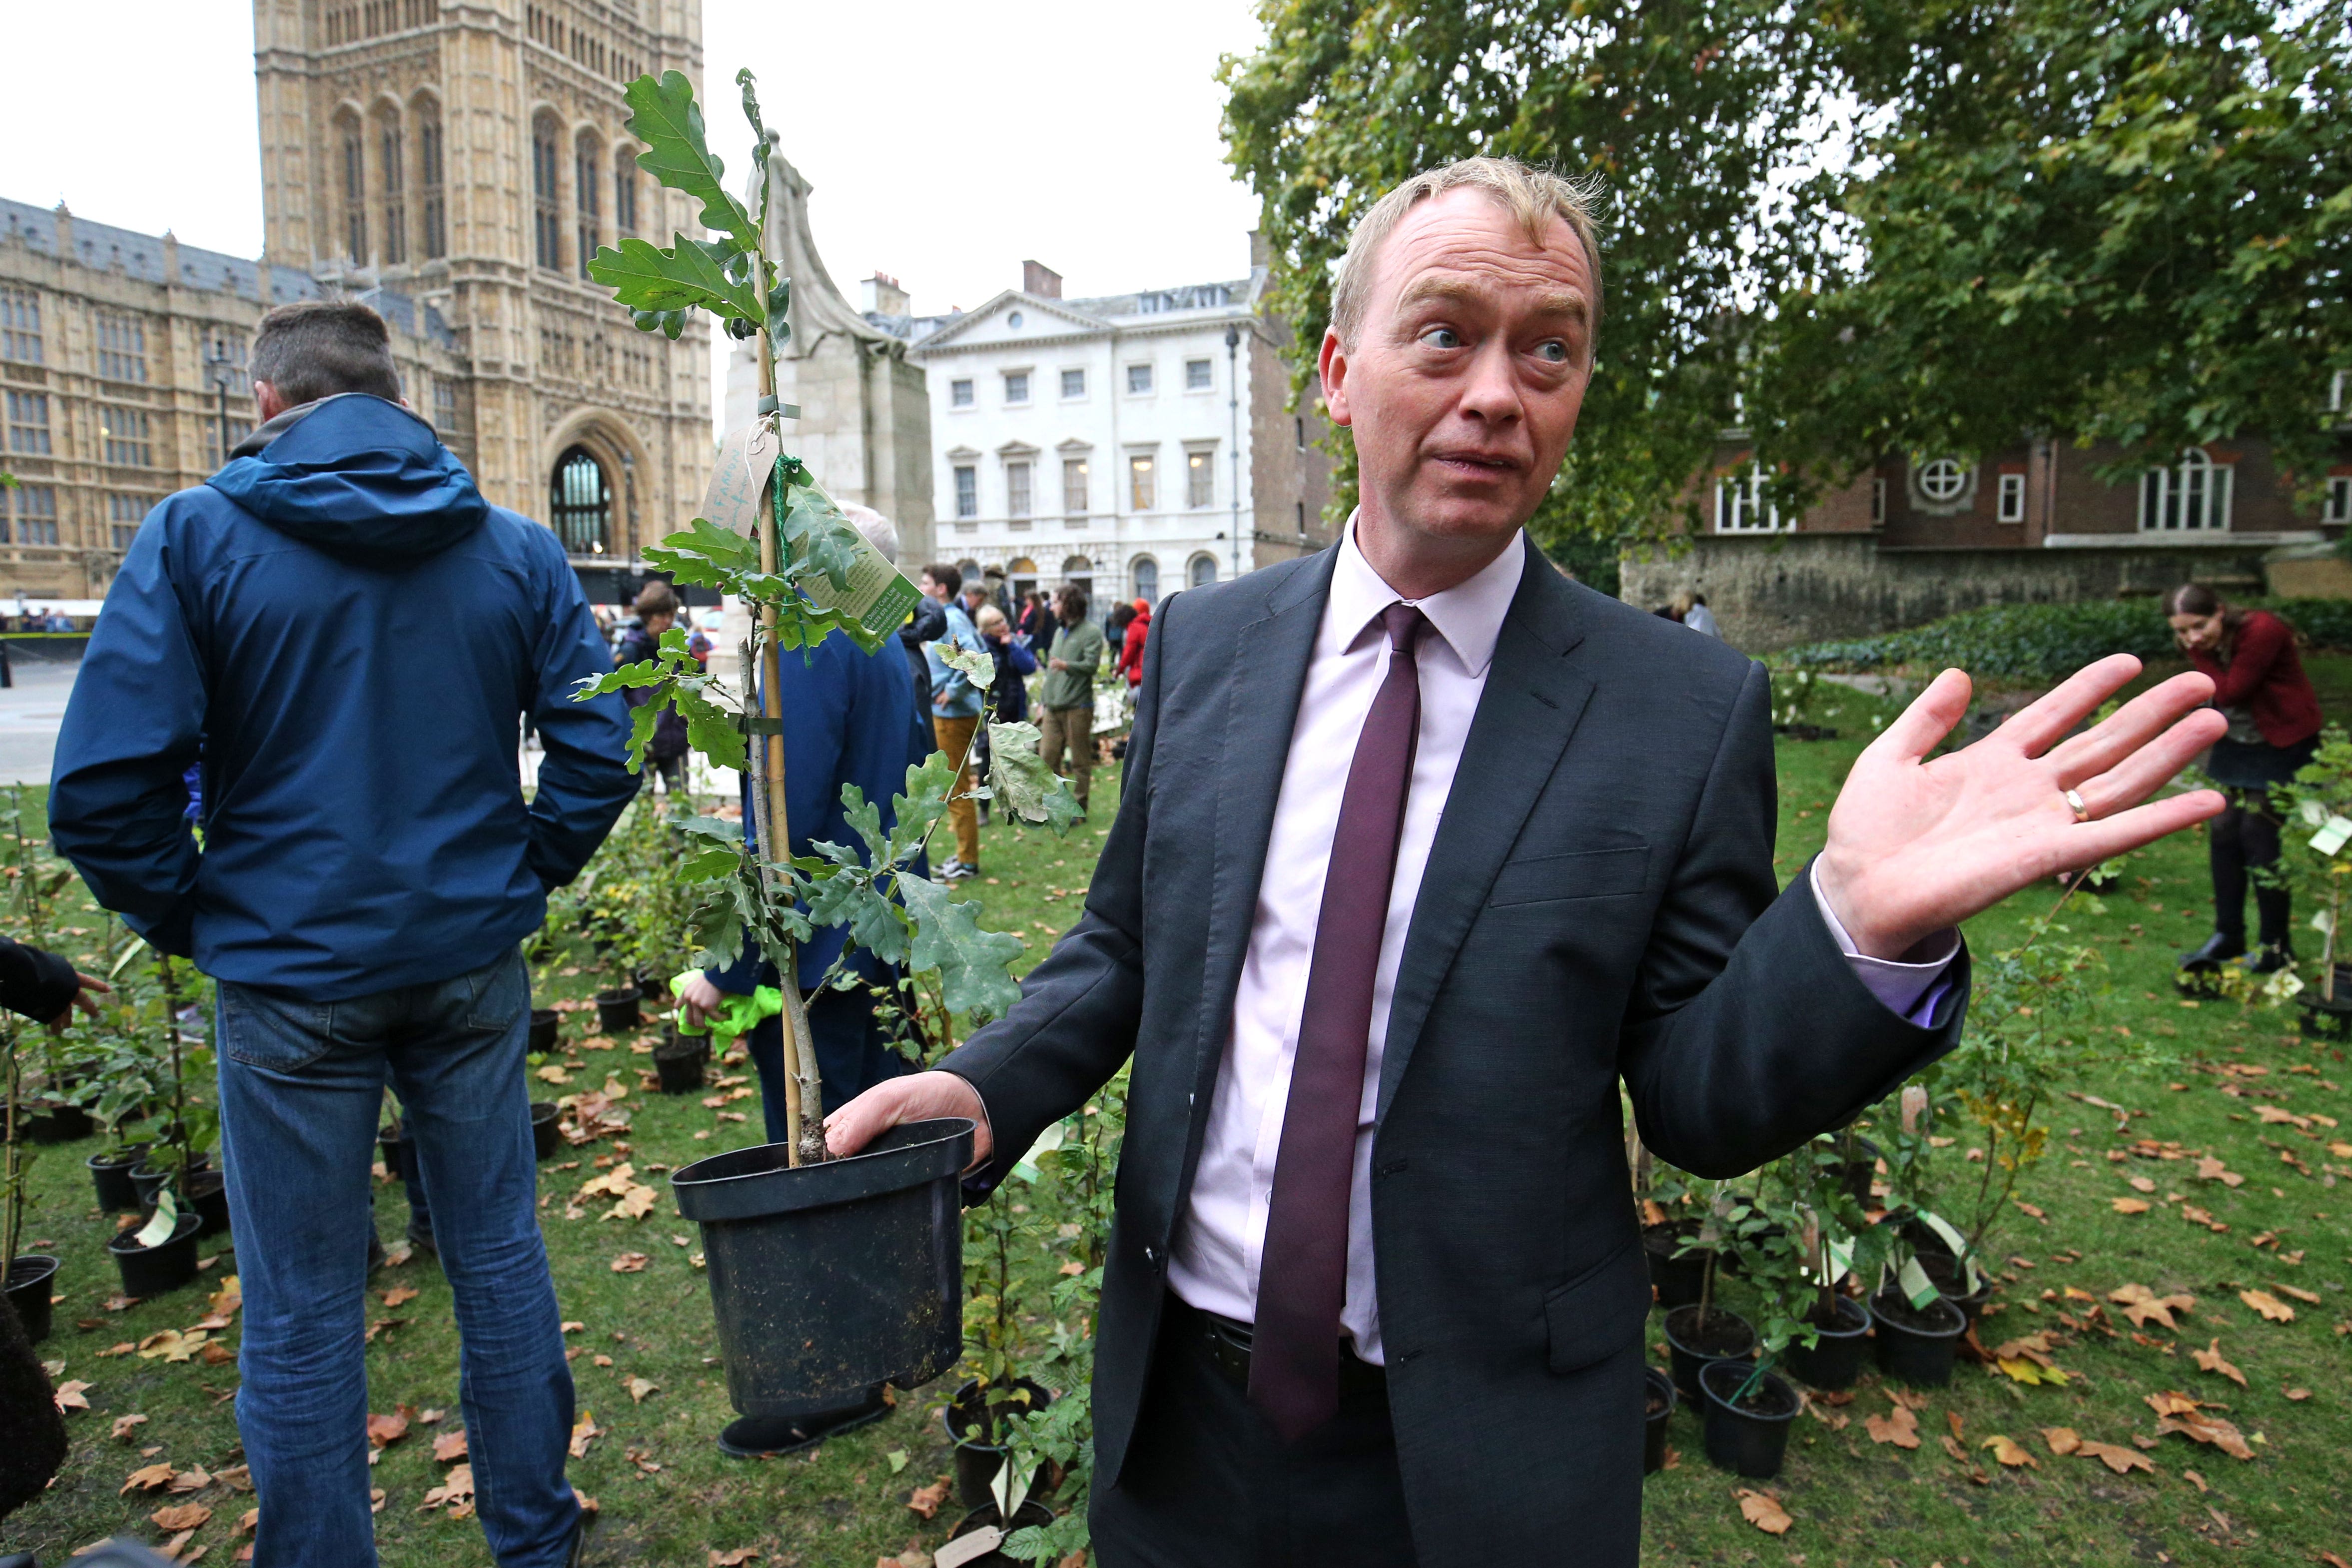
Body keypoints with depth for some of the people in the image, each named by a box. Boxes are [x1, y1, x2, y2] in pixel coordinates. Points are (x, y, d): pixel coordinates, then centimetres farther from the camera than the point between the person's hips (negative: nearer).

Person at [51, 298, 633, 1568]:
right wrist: (519, 878, 7)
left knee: (300, 1316, 11)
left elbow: (102, 785, -13)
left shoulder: (196, 536, -7)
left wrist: (183, 916, 2)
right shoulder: (515, 549, 2)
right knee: (500, 1259, 16)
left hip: (290, 974, -3)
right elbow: (598, 746, -3)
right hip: (473, 964, 3)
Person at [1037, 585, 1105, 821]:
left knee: (1080, 761, 2)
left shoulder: (1092, 632, -4)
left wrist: (1067, 665, -34)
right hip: (1053, 708, 7)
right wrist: (1043, 702, 21)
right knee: (1047, 758, 4)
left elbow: (1092, 664, -17)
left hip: (1078, 707, -7)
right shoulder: (1060, 632, 20)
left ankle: (1079, 809, 9)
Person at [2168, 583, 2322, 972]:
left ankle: (2276, 947, 5)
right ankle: (2227, 937, 16)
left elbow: (2229, 692, -27)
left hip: (2283, 743, -7)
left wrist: (2201, 656, -21)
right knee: (2224, 831, 6)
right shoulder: (2201, 644, -3)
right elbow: (2217, 696, 4)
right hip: (2238, 742, 7)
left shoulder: (2262, 631, -25)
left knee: (2259, 835, -7)